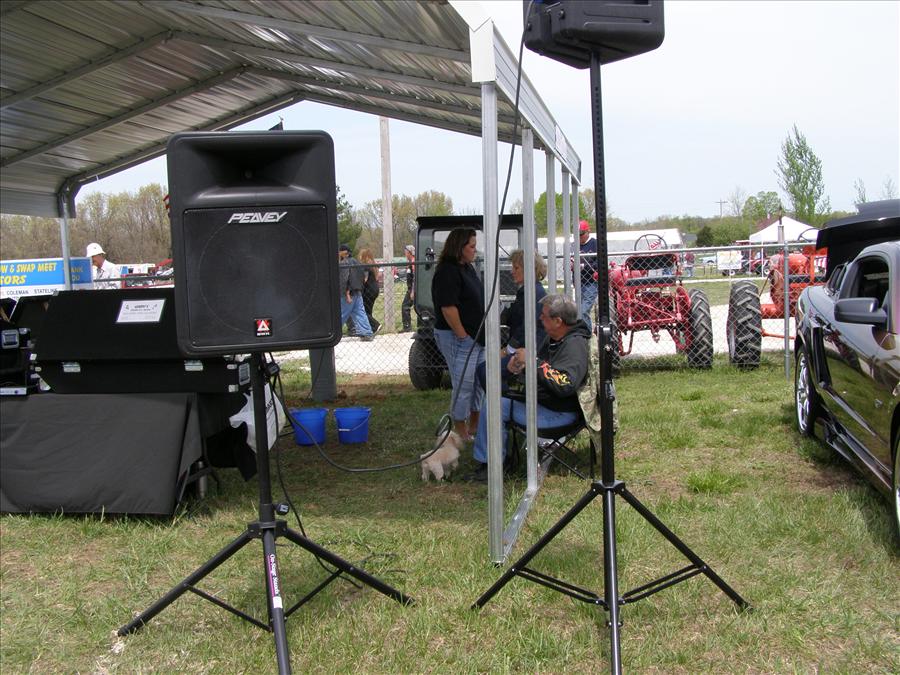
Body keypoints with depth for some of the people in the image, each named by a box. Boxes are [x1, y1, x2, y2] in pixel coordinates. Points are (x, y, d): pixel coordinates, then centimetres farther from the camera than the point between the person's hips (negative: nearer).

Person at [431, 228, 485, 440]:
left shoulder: (467, 268, 14)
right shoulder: (447, 272, -17)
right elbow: (448, 308, -23)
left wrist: (480, 335, 17)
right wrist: (463, 336, -19)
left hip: (476, 337, 10)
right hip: (458, 337, -10)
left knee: (479, 382, 16)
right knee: (463, 385, -4)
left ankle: (474, 426, 30)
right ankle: (461, 431, 8)